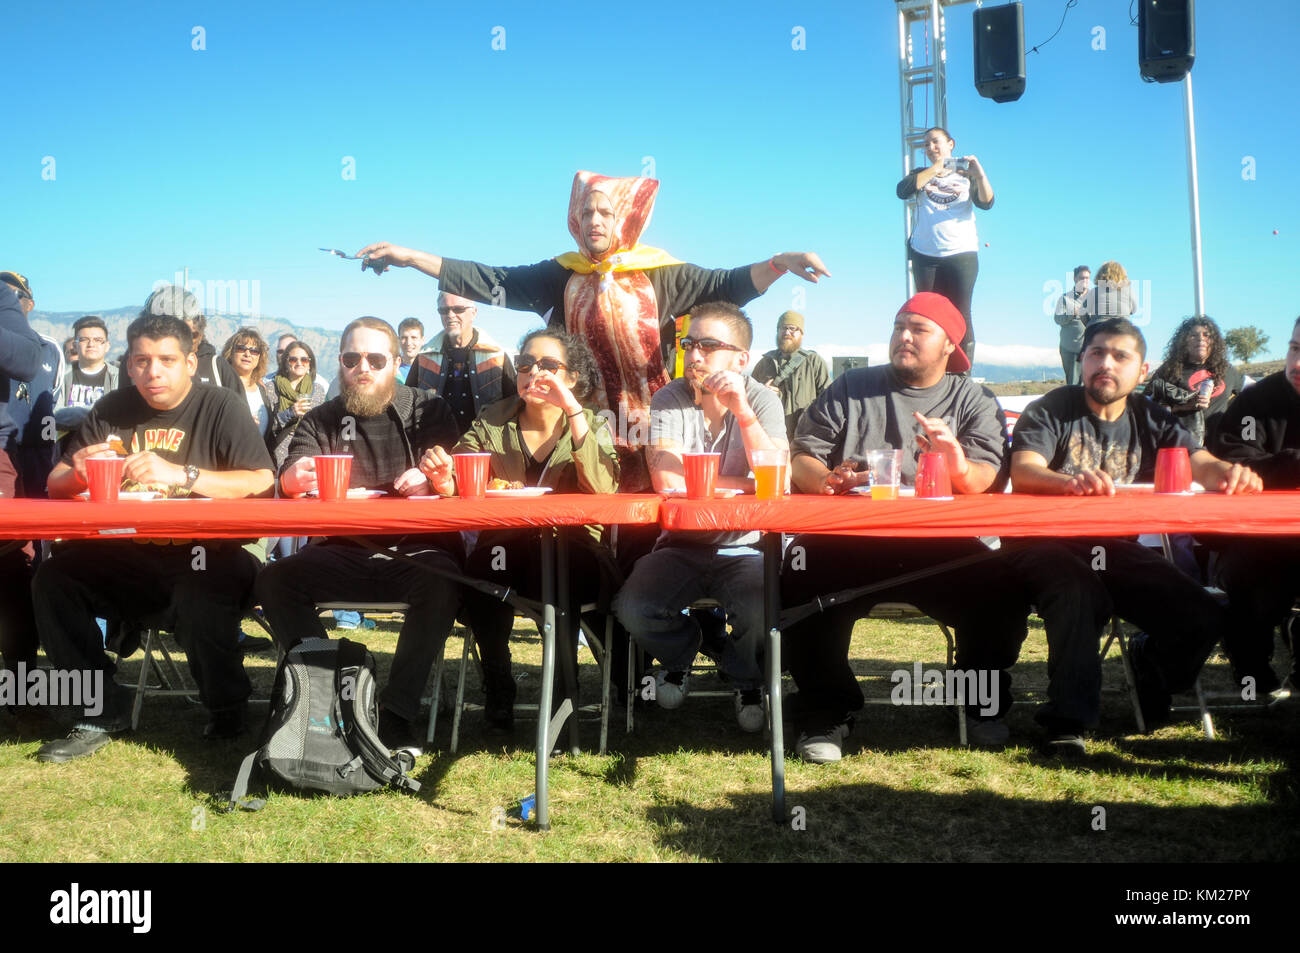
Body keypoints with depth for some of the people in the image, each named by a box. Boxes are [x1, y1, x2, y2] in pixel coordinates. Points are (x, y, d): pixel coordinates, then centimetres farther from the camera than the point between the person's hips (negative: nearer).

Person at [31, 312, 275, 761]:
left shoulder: (219, 406, -3)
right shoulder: (112, 410, 11)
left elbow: (262, 482, -16)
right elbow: (56, 486, 11)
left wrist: (180, 475, -27)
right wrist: (80, 474, -13)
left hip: (206, 556, -4)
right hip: (127, 559, 5)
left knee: (202, 601, -35)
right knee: (53, 579, -18)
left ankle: (226, 712, -5)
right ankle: (104, 708, -2)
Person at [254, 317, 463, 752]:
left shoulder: (428, 409, 12)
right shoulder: (321, 419, 16)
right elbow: (288, 481, 2)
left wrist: (430, 478, -23)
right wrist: (298, 475, -24)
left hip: (415, 550, -2)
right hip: (341, 555, 2)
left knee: (441, 582, -34)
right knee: (274, 580, -22)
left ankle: (396, 712, -26)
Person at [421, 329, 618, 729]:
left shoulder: (593, 426, 5)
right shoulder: (491, 422, 10)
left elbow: (604, 488, -16)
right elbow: (456, 485, -2)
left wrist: (572, 409, -19)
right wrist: (443, 478, -26)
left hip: (571, 551, -1)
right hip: (504, 549, 1)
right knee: (483, 561, -32)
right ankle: (497, 683, -11)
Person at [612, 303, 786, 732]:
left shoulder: (762, 400, -5)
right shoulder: (669, 399, -5)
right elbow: (667, 481, -18)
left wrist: (742, 411, -28)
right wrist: (743, 484, -12)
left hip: (744, 547, -1)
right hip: (681, 544, 1)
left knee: (764, 613, -30)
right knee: (632, 609, -24)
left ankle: (746, 678, 11)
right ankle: (681, 652, 16)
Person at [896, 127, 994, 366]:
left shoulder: (966, 175, 12)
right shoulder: (921, 175, 15)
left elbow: (986, 203, -4)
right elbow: (902, 191, -7)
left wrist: (980, 175, -21)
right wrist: (936, 167, -7)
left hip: (961, 254, -2)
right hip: (925, 255, 2)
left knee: (960, 315, -6)